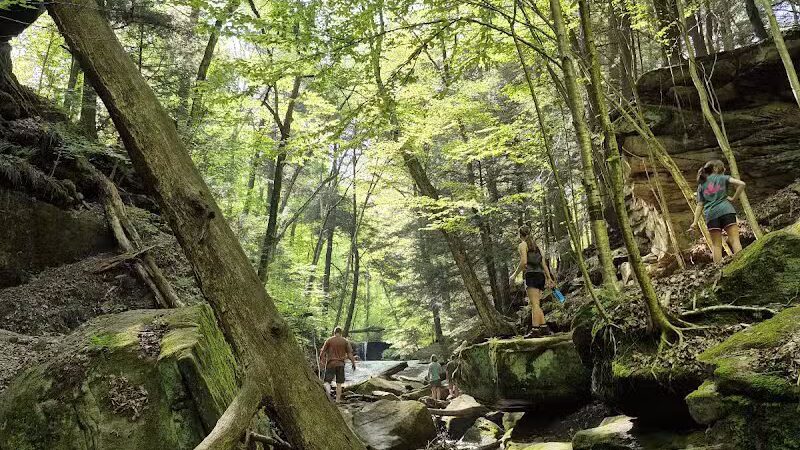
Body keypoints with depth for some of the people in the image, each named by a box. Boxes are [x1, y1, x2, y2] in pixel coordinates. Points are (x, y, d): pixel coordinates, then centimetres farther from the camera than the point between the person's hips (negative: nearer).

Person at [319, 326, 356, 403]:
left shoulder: (329, 340, 1)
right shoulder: (345, 341, 4)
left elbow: (323, 351, 0)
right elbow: (350, 353, 2)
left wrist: (321, 361, 7)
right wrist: (353, 363, 8)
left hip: (330, 363, -2)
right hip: (340, 364, 2)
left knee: (327, 381, 1)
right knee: (339, 383, 9)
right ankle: (338, 399, 10)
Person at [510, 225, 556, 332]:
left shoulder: (523, 245, 1)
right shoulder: (535, 246, 22)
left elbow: (524, 262, -13)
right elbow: (543, 264, 18)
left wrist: (514, 275, -5)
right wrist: (549, 278, 16)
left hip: (531, 275, -7)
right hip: (540, 275, 7)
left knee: (534, 304, -14)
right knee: (536, 304, 11)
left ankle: (535, 329, -21)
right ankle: (543, 326, 4)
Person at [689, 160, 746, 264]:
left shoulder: (701, 185, 20)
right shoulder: (723, 178, 13)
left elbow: (700, 205, 12)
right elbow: (741, 184, -5)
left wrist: (695, 222, 8)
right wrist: (733, 199, 4)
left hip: (711, 214, 2)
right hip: (726, 210, -2)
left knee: (716, 245, 1)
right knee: (734, 240, -7)